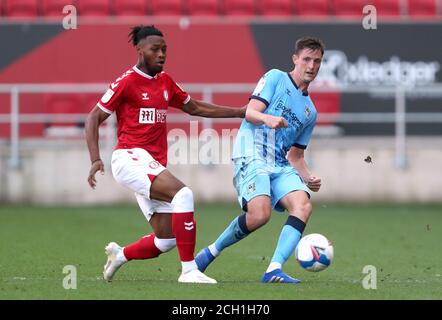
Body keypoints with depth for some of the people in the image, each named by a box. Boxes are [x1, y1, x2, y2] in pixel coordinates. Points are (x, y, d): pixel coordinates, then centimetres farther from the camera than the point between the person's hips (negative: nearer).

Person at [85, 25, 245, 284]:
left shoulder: (165, 82, 16)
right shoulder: (127, 82, -5)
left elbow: (195, 108, 27)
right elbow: (94, 118, -3)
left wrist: (241, 112, 23)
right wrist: (95, 160, -14)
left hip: (154, 166, 8)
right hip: (131, 158, -8)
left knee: (166, 240, 3)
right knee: (183, 193, -29)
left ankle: (119, 255, 29)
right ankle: (189, 270, -28)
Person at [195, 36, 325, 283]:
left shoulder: (310, 112, 25)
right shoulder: (275, 78, 7)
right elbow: (250, 112, -5)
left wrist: (308, 177, 8)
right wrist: (268, 118, -28)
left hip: (280, 166, 6)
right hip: (252, 157, -6)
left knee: (303, 205, -23)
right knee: (260, 214, -27)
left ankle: (274, 270, -30)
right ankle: (212, 252, -3)